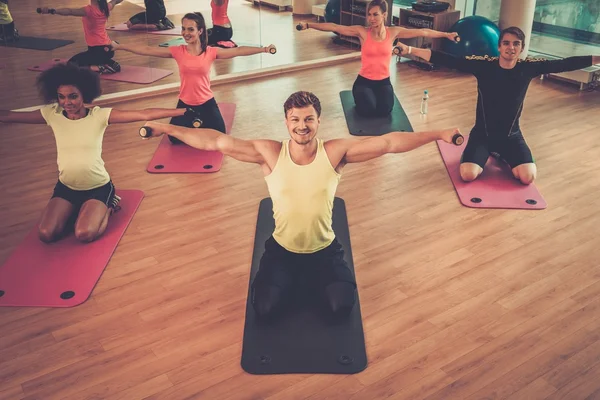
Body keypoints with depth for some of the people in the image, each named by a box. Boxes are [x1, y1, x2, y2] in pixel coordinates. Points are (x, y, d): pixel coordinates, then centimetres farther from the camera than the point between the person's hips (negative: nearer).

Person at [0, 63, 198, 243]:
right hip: (66, 187, 4)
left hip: (98, 187, -3)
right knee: (47, 234, -11)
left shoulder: (100, 115, -16)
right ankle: (74, 211, 20)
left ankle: (108, 207, 9)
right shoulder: (51, 114, -8)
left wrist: (182, 111, -29)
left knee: (85, 234, -23)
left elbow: (143, 114, -23)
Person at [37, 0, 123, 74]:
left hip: (97, 50, -8)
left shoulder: (89, 10, -18)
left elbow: (70, 12, -33)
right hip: (108, 48, 8)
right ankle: (111, 65, 6)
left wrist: (51, 11, -44)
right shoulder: (106, 8, 3)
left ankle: (100, 69, -16)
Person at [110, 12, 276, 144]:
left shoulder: (211, 52, -10)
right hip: (185, 103, 1)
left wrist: (264, 49, -16)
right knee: (175, 139, 4)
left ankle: (201, 123, 30)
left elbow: (239, 50, -10)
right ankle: (193, 124, 37)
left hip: (207, 103, -1)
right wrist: (118, 46, -12)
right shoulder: (177, 52, -10)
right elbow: (147, 50, -9)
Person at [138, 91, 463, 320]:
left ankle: (314, 277, 21)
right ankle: (291, 278, 22)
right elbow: (217, 141, -16)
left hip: (325, 249, 0)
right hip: (282, 249, 0)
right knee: (265, 309, -13)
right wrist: (167, 129, -18)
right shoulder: (270, 153, -16)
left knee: (342, 307, -14)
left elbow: (389, 142, -18)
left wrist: (438, 135, -21)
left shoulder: (335, 152, -16)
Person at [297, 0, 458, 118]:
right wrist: (308, 25, -21)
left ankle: (376, 97, 17)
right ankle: (362, 98, 14)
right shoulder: (362, 32, -9)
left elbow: (422, 32, 2)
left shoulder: (393, 32, -3)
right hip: (364, 81, -2)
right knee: (368, 110, -25)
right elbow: (334, 27, -14)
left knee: (385, 110, -22)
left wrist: (446, 34, 3)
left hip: (384, 81, 2)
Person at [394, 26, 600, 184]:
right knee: (468, 174, -24)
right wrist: (410, 50, -27)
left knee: (528, 177, -16)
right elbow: (448, 60, -20)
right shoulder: (484, 65, -14)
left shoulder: (528, 67, -7)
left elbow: (565, 64, -2)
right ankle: (485, 155, 13)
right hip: (482, 133, -2)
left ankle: (500, 155, 17)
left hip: (511, 135, 2)